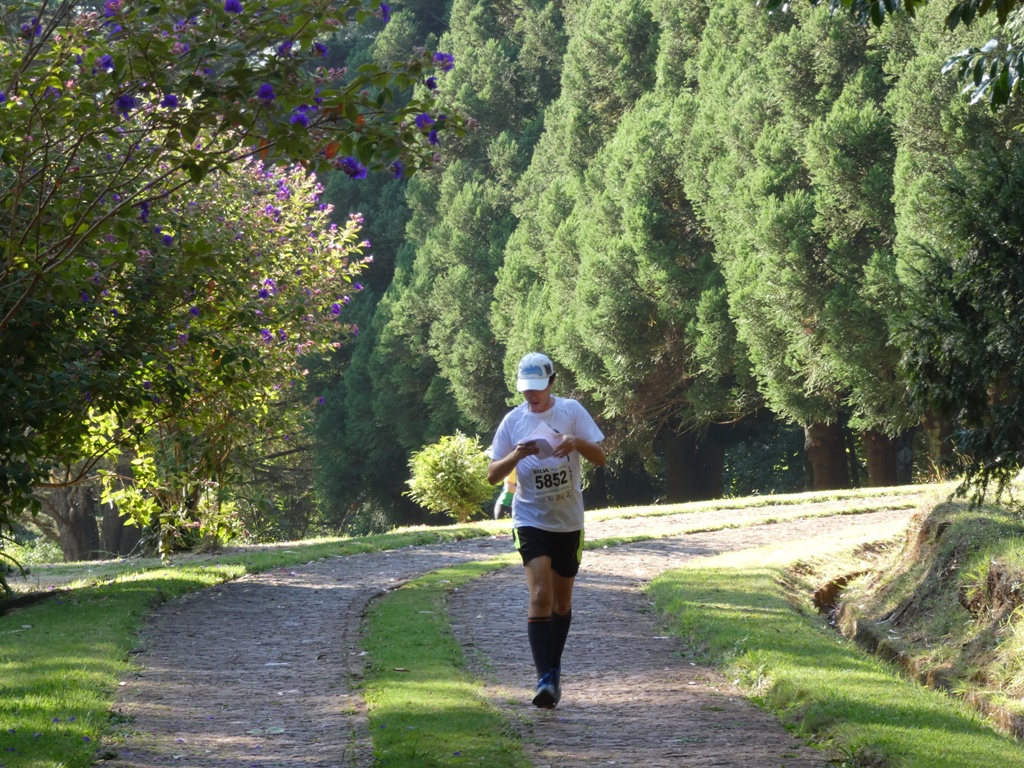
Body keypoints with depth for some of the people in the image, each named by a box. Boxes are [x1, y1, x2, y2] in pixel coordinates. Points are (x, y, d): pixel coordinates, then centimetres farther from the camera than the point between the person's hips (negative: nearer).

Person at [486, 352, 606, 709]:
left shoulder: (571, 411, -1)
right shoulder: (513, 421, 0)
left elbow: (600, 457, -1)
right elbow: (492, 475, 1)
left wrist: (577, 443, -22)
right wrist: (517, 455, -19)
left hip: (568, 521, 2)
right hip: (531, 519, -2)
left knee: (562, 600, 12)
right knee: (540, 595, -18)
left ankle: (554, 670, 30)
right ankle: (544, 678, -21)